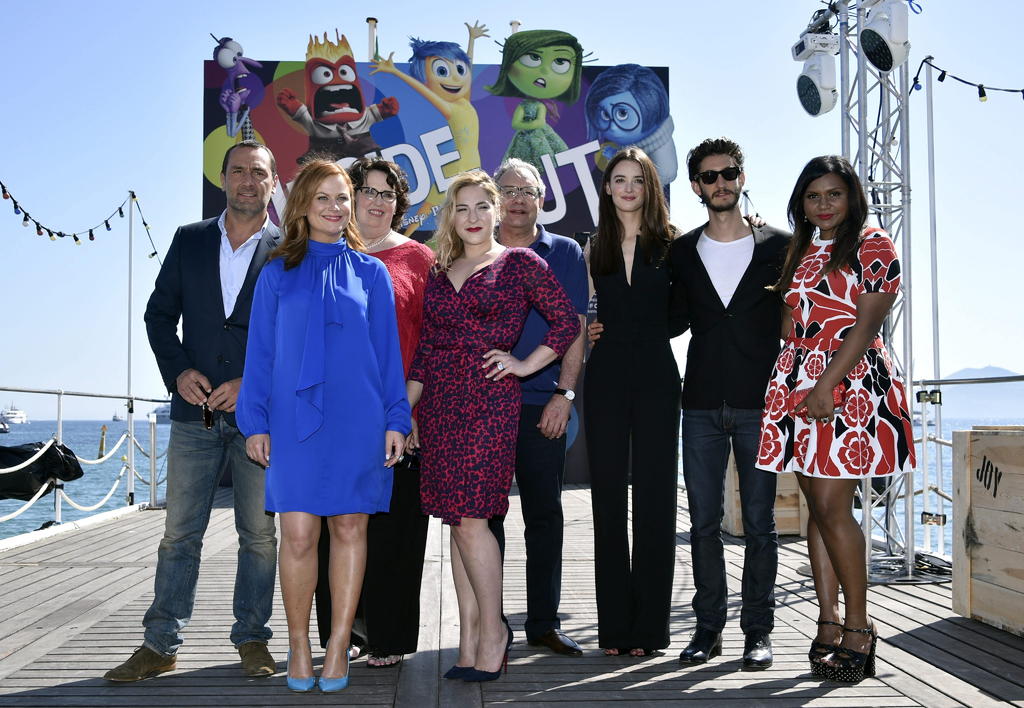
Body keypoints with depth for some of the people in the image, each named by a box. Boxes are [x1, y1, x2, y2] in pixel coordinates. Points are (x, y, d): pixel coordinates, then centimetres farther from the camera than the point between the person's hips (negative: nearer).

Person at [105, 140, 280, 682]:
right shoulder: (189, 241, 10)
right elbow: (159, 313, 10)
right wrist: (178, 372, -5)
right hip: (195, 413, 2)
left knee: (259, 534, 6)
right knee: (179, 533, 6)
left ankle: (252, 639, 19)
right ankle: (161, 645, 16)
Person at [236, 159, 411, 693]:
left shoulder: (370, 273, 9)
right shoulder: (278, 273, 8)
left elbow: (388, 351, 7)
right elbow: (260, 352, 7)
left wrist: (395, 419, 1)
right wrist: (255, 422, 0)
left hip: (357, 420, 1)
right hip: (295, 420, 0)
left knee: (350, 529, 4)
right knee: (297, 534, -3)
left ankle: (339, 647, 14)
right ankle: (299, 645, 14)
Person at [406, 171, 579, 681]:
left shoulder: (520, 263, 2)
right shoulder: (440, 273, 16)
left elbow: (567, 321, 4)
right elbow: (425, 348, 15)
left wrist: (525, 364, -4)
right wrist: (405, 410, 9)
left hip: (489, 397, -5)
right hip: (439, 401, 5)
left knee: (469, 516, -11)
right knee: (456, 519, 6)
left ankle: (492, 630, 5)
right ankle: (470, 639, 13)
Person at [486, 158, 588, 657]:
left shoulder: (565, 254, 8)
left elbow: (573, 330, 4)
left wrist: (563, 395, -6)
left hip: (543, 405, 0)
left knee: (545, 515, 5)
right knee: (484, 515, 3)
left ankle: (543, 622, 16)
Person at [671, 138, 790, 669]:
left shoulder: (779, 246, 4)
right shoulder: (681, 251, 10)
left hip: (759, 404, -2)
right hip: (702, 405, 2)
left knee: (759, 521, 3)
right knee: (704, 521, 5)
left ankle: (757, 630, 13)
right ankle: (708, 626, 16)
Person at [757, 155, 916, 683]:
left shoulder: (874, 248, -1)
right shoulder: (799, 254, 18)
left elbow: (866, 325, -10)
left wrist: (827, 384, -17)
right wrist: (795, 381, 5)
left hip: (849, 384, -6)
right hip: (797, 383, 6)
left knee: (831, 505, -11)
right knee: (818, 506, 5)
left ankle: (858, 629, 0)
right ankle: (829, 624, 11)